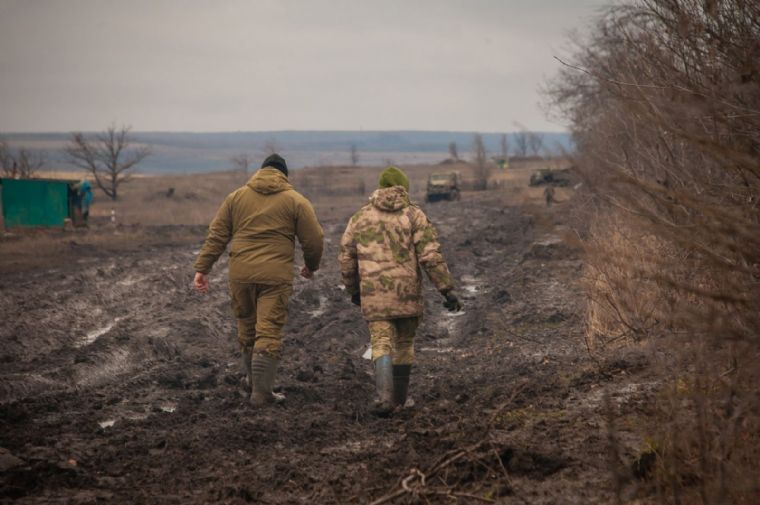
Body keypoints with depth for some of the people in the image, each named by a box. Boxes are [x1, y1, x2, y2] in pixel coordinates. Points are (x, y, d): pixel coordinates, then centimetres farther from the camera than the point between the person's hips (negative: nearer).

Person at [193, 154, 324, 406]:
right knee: (269, 332, -2)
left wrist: (202, 268, 8)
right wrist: (311, 266, 21)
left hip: (240, 274, 3)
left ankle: (253, 381, 28)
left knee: (246, 328, 18)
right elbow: (313, 240, 3)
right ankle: (261, 392, -7)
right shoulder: (296, 201, 4)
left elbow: (216, 236, 7)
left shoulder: (236, 196, 11)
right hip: (276, 276, -3)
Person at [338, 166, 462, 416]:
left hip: (374, 293, 0)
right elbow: (431, 255, -10)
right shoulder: (414, 214, 1)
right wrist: (448, 290, -9)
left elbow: (346, 259, 10)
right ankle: (399, 397, 24)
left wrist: (353, 290, 25)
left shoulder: (360, 217, 7)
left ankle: (385, 397, -25)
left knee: (382, 345, -3)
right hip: (407, 292, 0)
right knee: (404, 342, 18)